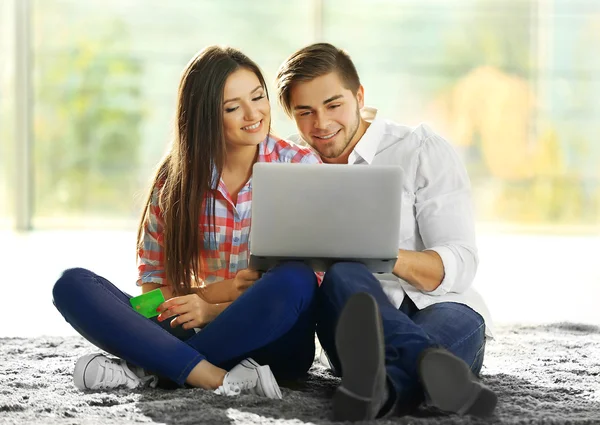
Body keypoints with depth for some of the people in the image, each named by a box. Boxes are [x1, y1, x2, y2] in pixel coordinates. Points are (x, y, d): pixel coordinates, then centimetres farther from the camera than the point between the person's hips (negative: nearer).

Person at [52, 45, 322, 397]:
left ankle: (149, 370, -24)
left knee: (294, 281, -36)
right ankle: (218, 379, -33)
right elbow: (152, 283, 8)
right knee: (73, 285, -16)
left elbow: (310, 279, -6)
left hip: (271, 343, -2)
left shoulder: (300, 166, -1)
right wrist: (211, 293, -13)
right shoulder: (176, 178, 5)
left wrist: (215, 311, -18)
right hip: (196, 332, 2)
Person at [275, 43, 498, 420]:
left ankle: (381, 387, -69)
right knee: (343, 277, -32)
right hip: (360, 325, 2)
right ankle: (432, 364, -57)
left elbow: (458, 268, -7)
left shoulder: (423, 152, 4)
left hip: (440, 310, -2)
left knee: (457, 321, -38)